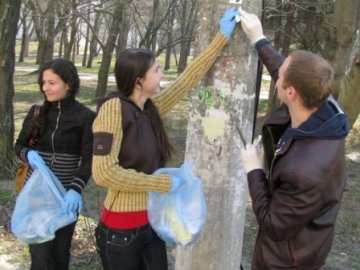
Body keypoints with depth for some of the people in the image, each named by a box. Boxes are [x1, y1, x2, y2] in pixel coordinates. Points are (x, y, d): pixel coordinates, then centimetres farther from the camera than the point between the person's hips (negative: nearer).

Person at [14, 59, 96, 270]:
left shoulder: (86, 117, -8)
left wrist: (76, 189, -26)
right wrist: (29, 154, -15)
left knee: (60, 252, 11)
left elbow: (88, 160, -10)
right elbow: (19, 145, 8)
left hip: (66, 194, -2)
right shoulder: (37, 112, 1)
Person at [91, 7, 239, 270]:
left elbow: (188, 78, 12)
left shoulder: (151, 108, 2)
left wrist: (222, 38, 16)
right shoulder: (114, 109, -18)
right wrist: (163, 183, -19)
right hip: (121, 228, -7)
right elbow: (104, 172, -24)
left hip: (152, 223, 7)